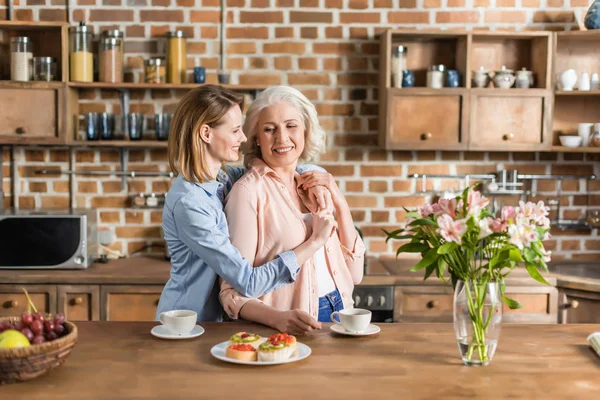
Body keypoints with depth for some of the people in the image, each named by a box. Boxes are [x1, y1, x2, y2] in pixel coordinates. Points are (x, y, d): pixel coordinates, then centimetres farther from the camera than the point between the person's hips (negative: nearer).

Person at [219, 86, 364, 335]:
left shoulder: (315, 185, 10)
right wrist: (278, 318, -27)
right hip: (284, 332, -4)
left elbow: (354, 273, 8)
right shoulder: (249, 190, -7)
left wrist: (340, 203, -1)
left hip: (337, 314, 4)